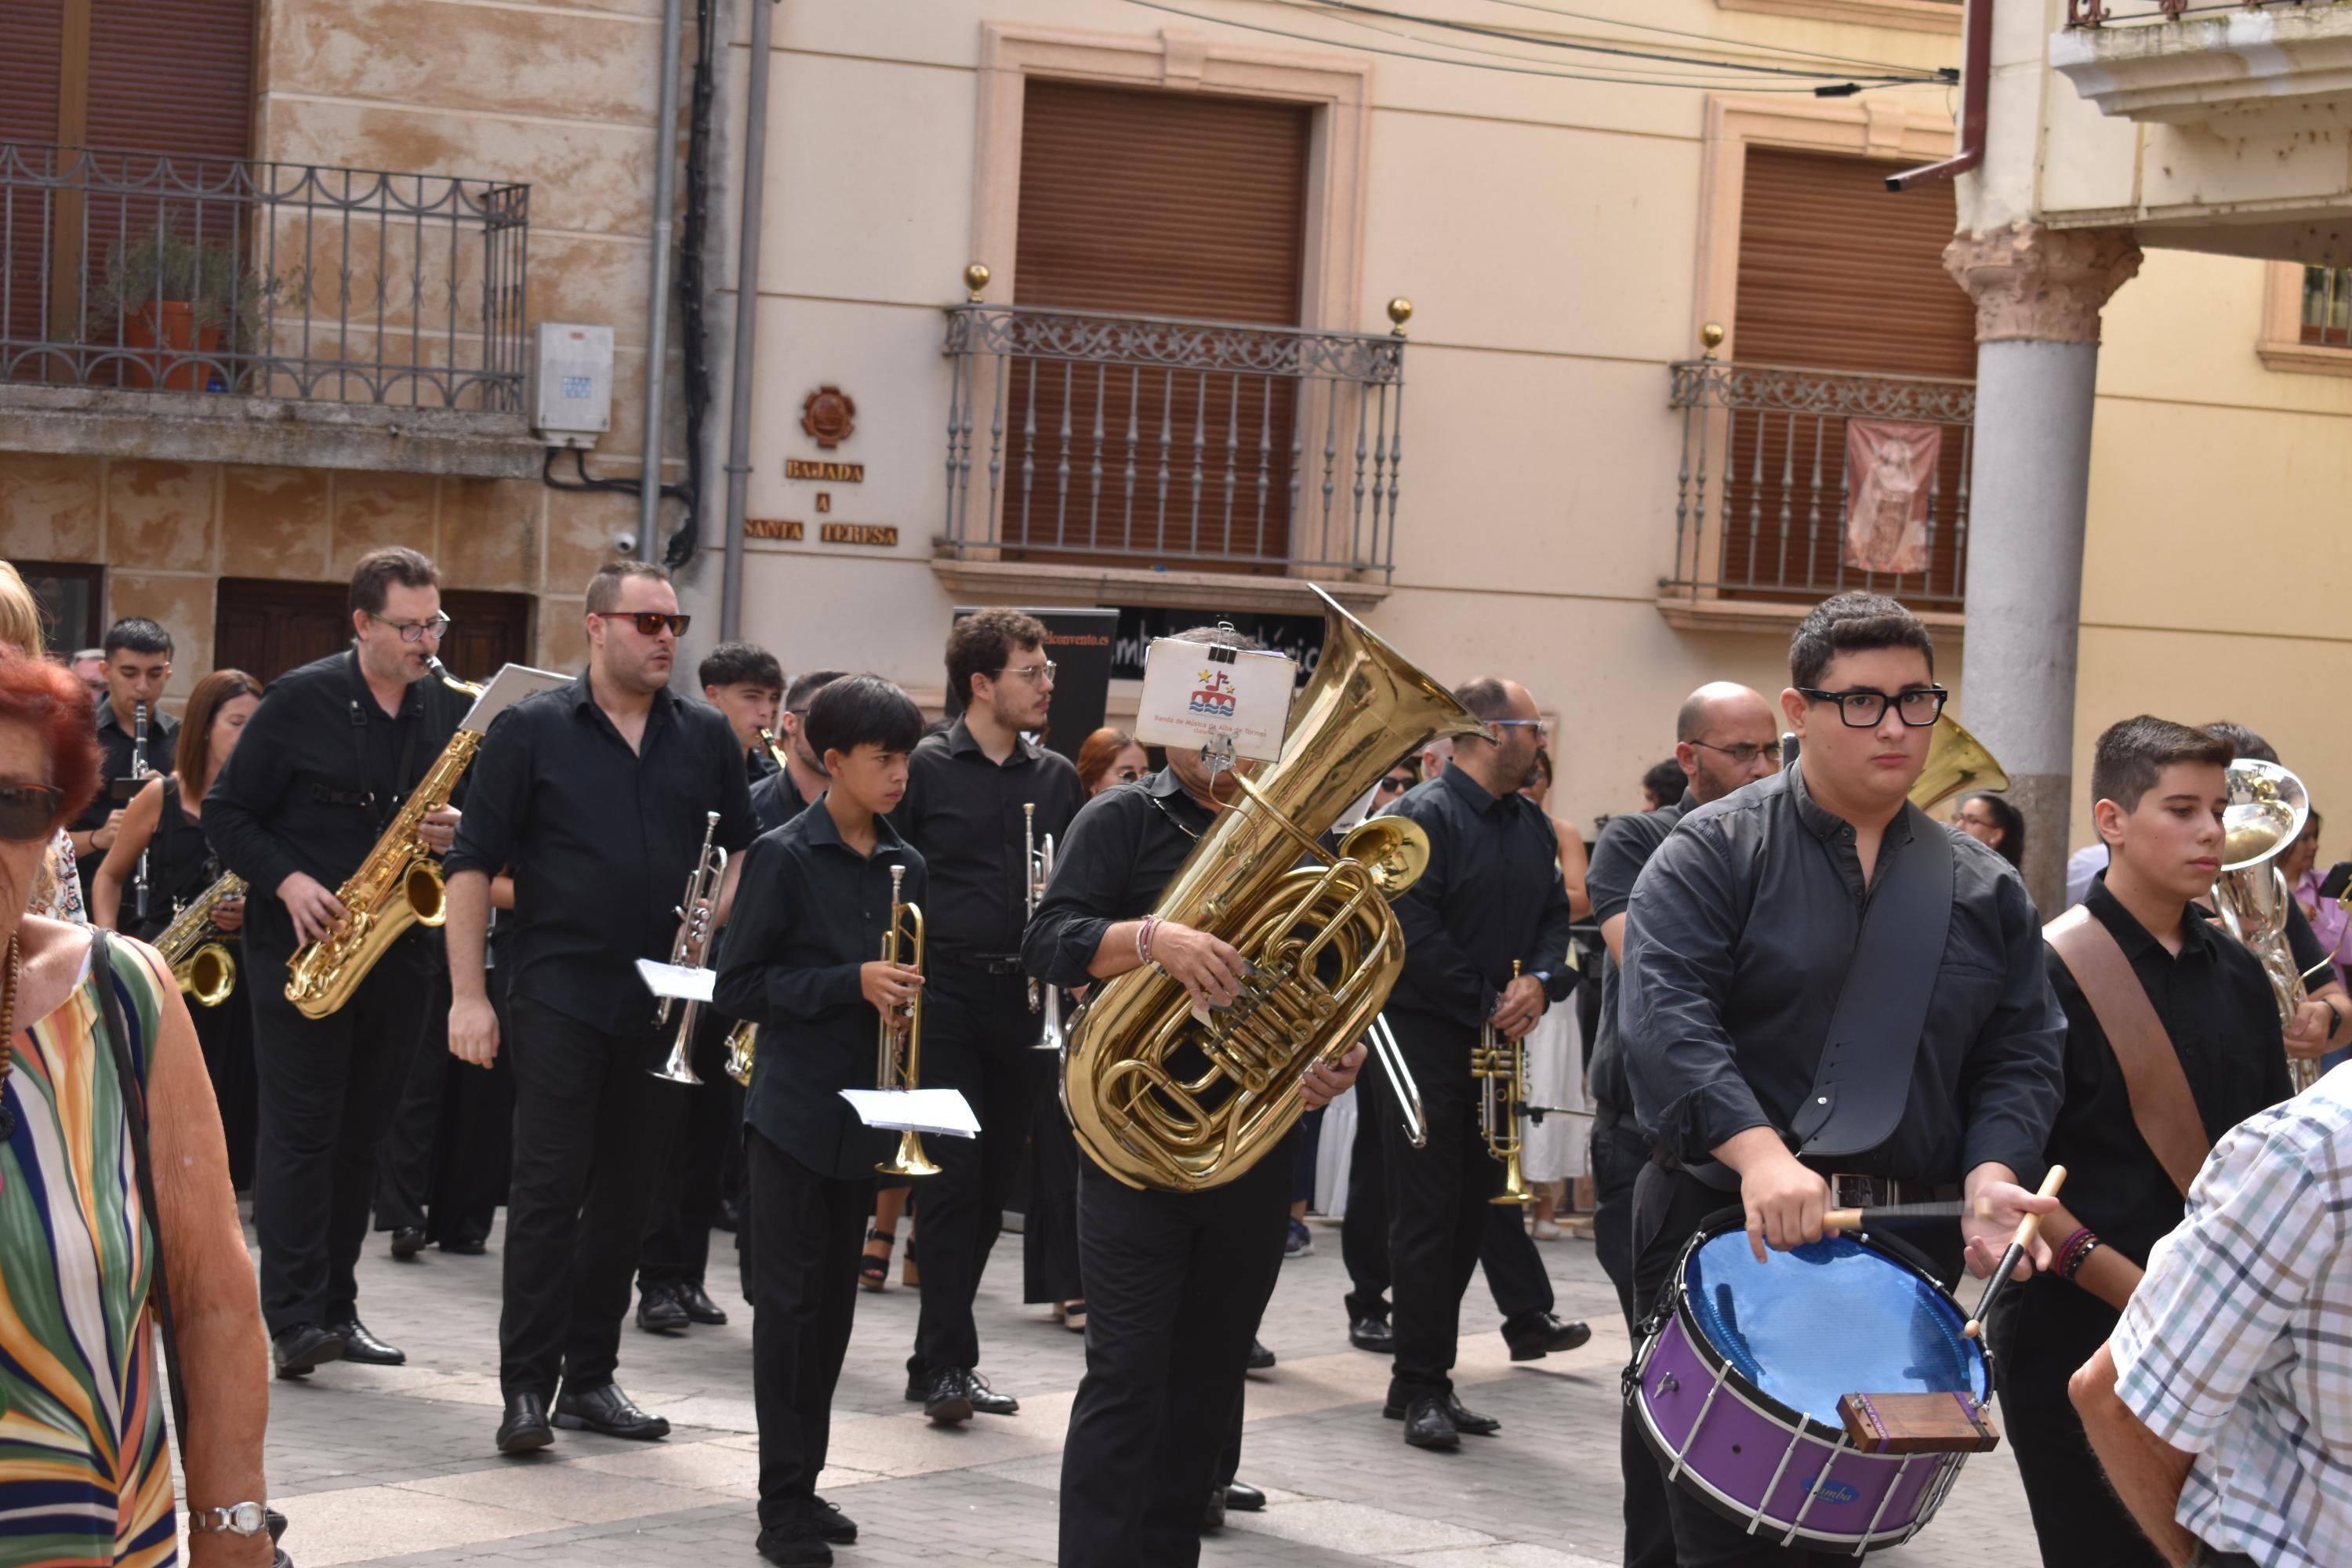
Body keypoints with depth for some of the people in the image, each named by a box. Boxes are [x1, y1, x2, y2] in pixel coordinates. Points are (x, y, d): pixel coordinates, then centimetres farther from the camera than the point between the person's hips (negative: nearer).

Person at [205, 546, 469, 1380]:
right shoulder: (300, 701, -5)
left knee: (362, 1132, 9)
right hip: (301, 946, -4)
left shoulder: (450, 712, 8)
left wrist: (456, 834, -8)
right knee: (301, 1129, -7)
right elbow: (226, 812, -3)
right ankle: (293, 1318, -8)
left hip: (399, 955, 4)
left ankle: (335, 1307, 16)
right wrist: (286, 881, -17)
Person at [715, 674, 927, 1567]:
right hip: (794, 1115, -5)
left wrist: (922, 1114, 4)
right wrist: (852, 984, -20)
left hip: (864, 1115, 5)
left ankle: (803, 1484, 19)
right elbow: (738, 988, -11)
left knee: (834, 1302, 10)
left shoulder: (904, 868, 7)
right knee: (789, 1302, -3)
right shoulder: (785, 857, -8)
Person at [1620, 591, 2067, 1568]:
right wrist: (1759, 1151, -30)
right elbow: (1664, 1013, -15)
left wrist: (1993, 1174, -12)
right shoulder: (1716, 852, -2)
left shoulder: (1982, 889, 13)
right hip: (1732, 1231, -4)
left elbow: (2021, 1055, 9)